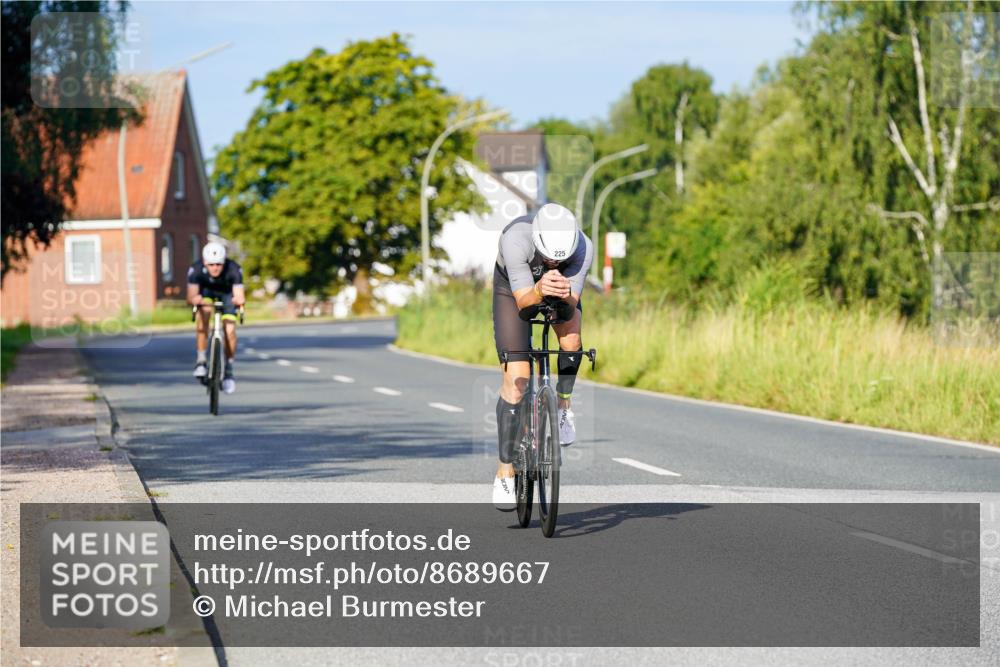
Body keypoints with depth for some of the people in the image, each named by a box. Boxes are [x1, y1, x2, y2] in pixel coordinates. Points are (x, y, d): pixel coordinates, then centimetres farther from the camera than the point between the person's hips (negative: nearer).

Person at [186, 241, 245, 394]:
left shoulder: (234, 270, -36)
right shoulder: (196, 269, -34)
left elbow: (240, 297, -41)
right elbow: (191, 297, -41)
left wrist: (239, 300, -63)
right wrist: (195, 300, -63)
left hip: (227, 293, 0)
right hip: (206, 291, 0)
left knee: (229, 330, -15)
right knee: (203, 314, -29)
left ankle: (228, 370, 5)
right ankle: (201, 360, -19)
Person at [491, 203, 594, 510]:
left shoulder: (583, 247, -34)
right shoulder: (515, 240, -40)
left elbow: (571, 307, -31)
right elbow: (523, 300, -38)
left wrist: (566, 295, -54)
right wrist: (539, 291, -59)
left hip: (562, 291, 2)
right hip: (513, 288, -2)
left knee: (571, 338, -32)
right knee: (516, 379, -11)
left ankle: (564, 407, -3)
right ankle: (505, 473, -4)